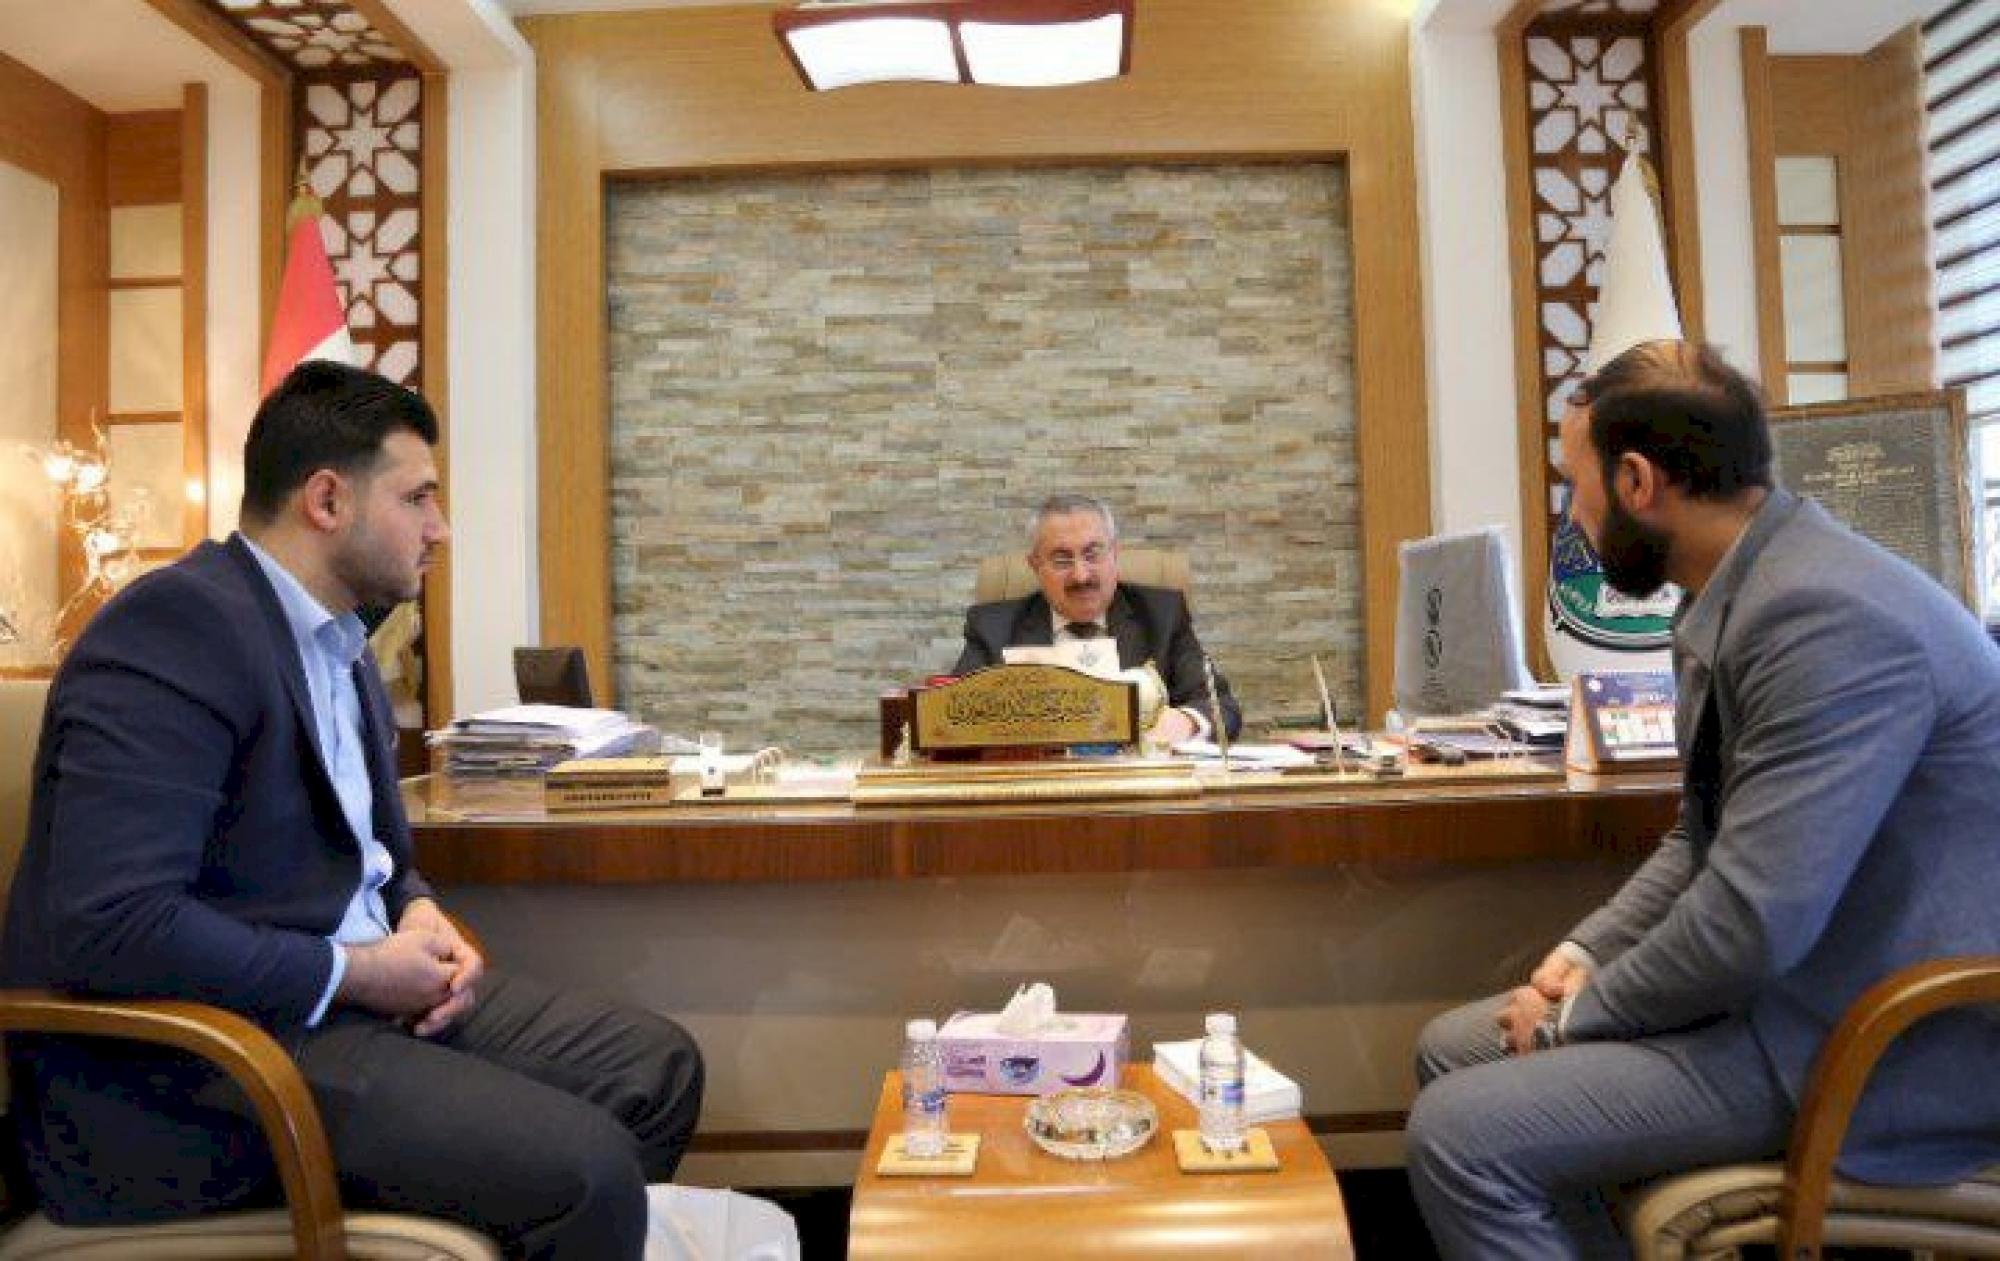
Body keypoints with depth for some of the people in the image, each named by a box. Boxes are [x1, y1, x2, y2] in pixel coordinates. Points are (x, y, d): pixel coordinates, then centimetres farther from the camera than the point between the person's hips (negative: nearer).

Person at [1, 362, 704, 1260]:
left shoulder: (339, 643, 11)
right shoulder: (176, 627, -18)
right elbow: (107, 924, -27)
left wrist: (420, 913, -1)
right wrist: (353, 972, -19)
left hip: (356, 987, 9)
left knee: (658, 1068, 4)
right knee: (586, 1167, -23)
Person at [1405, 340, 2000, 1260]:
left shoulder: (1828, 617, -25)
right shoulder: (1738, 599, 6)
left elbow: (1752, 924, -28)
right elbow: (1704, 839, 15)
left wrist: (1577, 1013, -12)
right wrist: (1585, 953, 2)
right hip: (1783, 981, 9)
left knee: (1459, 1131, -17)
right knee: (1454, 1047, 7)